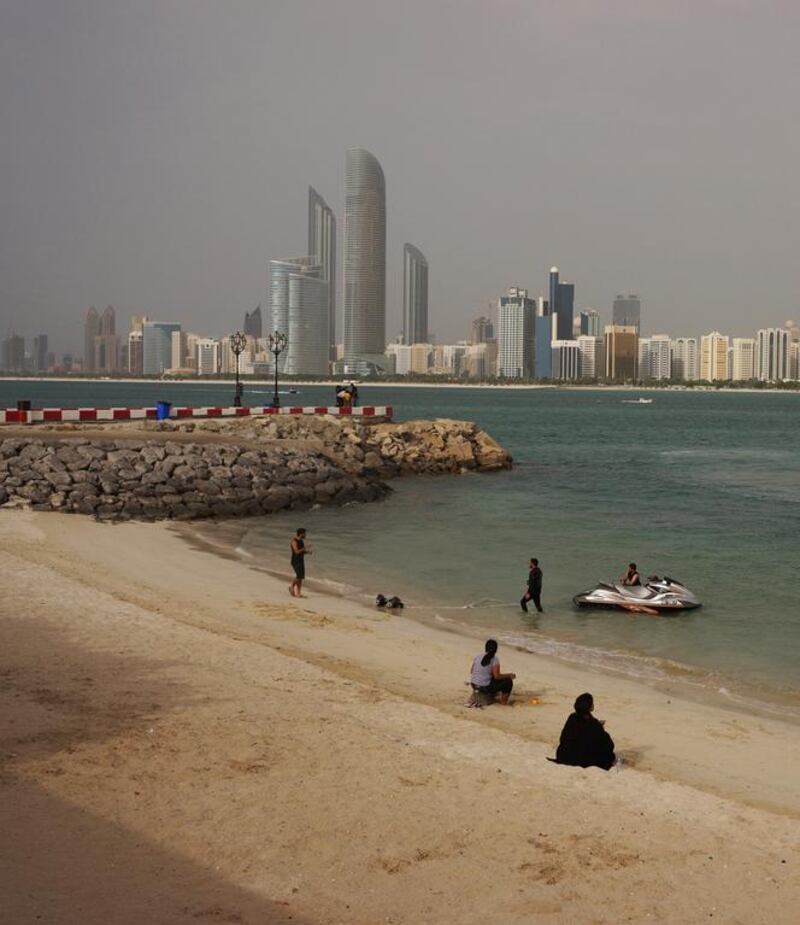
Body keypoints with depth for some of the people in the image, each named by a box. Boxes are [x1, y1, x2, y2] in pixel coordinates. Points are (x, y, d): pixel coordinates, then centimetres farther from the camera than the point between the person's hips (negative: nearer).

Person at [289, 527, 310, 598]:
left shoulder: (301, 541, 11)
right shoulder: (294, 541, -15)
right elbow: (297, 552, -24)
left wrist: (307, 552, -2)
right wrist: (305, 548, -19)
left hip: (301, 561, 8)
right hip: (295, 562, -8)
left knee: (301, 577, 4)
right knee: (299, 576, -15)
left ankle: (298, 593, 6)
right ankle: (291, 586, 8)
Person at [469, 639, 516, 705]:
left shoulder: (477, 657, 2)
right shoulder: (494, 660, -15)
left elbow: (471, 672, 9)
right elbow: (497, 676, -19)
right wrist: (509, 675, -5)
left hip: (474, 685, 7)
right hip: (485, 687, -7)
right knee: (508, 681, 6)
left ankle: (491, 695, 31)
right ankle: (504, 700, 10)